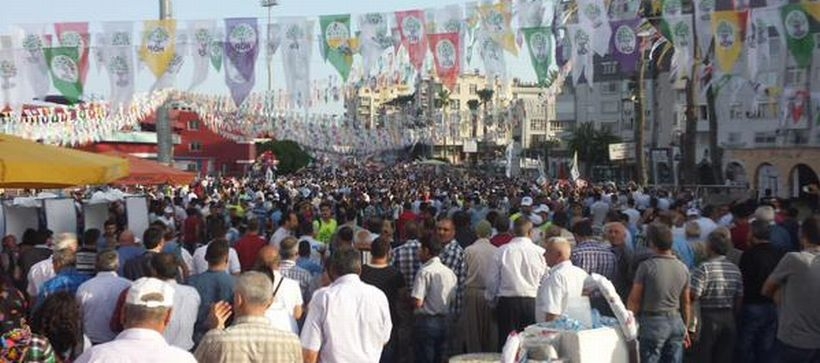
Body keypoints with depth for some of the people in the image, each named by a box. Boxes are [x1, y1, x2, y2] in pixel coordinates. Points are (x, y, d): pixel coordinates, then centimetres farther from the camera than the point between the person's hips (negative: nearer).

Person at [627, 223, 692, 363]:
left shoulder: (647, 266, -12)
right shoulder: (683, 268, 4)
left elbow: (634, 300, -9)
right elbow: (686, 303, 12)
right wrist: (685, 328, 21)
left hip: (652, 322, -5)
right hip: (676, 321, 5)